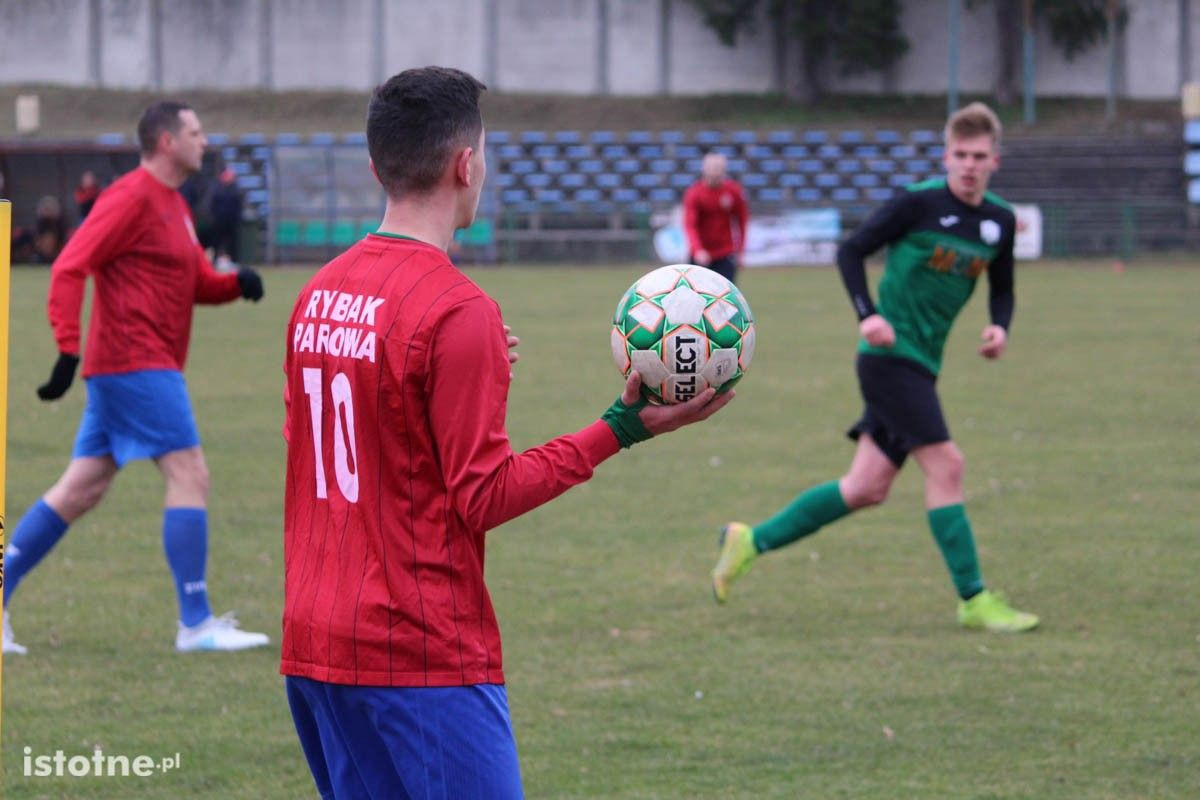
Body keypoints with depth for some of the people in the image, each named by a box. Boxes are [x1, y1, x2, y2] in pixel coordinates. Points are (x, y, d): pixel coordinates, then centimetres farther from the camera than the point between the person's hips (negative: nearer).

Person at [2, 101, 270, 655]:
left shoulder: (173, 207, 19)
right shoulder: (133, 198, -12)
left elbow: (199, 283, 25)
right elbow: (70, 267, -18)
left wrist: (237, 284, 2)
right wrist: (69, 348, -25)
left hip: (124, 368, 10)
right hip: (136, 362, -10)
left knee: (81, 490, 10)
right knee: (189, 475, -10)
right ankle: (195, 624, -9)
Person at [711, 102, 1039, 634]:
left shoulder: (1000, 221, 8)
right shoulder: (920, 203, -10)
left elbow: (1002, 290, 20)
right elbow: (851, 251, -7)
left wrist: (999, 327, -1)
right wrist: (868, 315, -19)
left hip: (922, 365, 7)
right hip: (892, 351, -7)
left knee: (867, 489, 8)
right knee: (945, 464, -14)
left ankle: (751, 542, 20)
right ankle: (973, 600, -9)